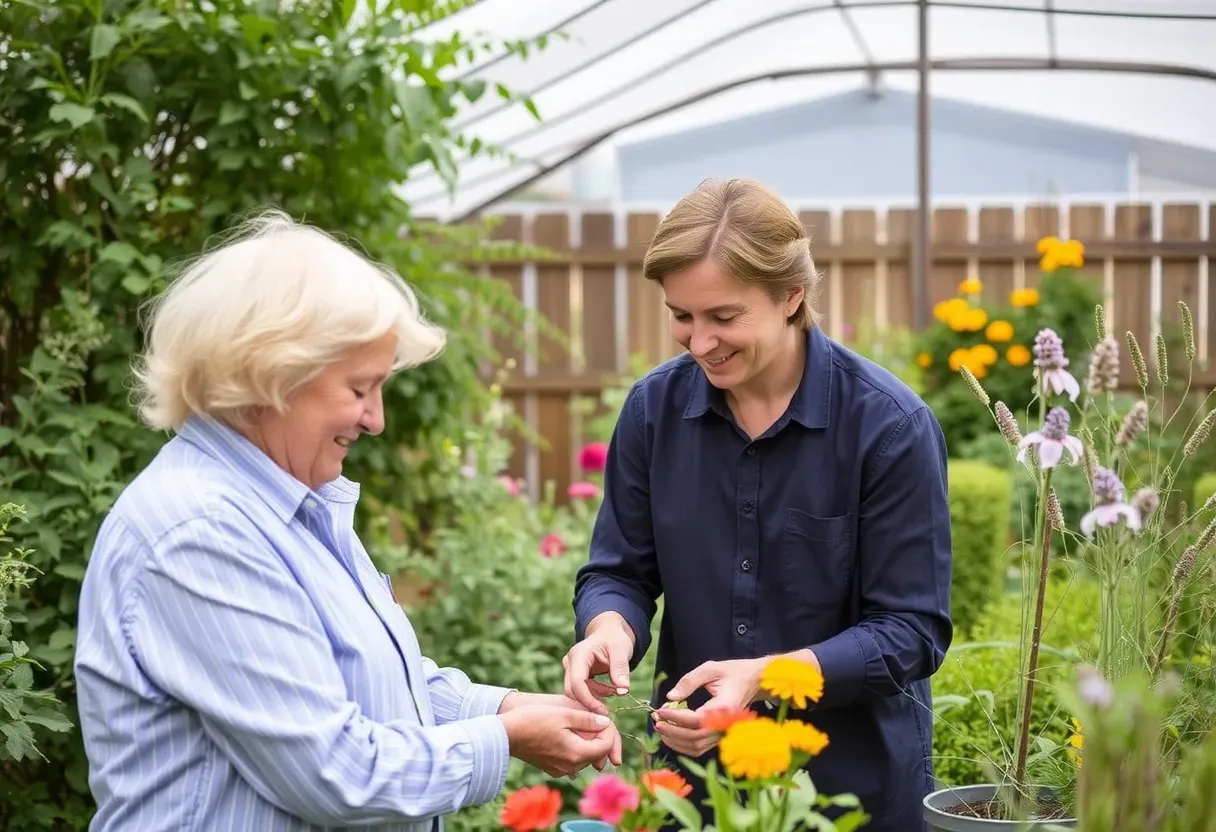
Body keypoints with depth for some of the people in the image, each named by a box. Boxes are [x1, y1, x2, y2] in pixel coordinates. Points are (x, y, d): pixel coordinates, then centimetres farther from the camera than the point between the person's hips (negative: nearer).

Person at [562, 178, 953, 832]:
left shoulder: (889, 425, -16)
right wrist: (610, 628, -20)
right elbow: (620, 571, 2)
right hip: (692, 771, 3)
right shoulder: (655, 407, -6)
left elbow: (912, 629, -15)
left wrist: (764, 678, -27)